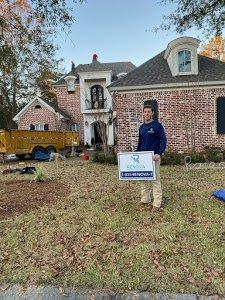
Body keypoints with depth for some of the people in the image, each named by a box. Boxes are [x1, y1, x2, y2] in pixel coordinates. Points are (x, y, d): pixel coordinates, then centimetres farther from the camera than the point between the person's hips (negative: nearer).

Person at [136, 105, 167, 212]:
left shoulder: (157, 125, -5)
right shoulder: (141, 127, 13)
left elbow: (163, 140, -10)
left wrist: (159, 153, -22)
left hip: (154, 156, -6)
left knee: (155, 179, -2)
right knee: (143, 179, 11)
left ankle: (157, 204, 7)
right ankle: (145, 199, 26)